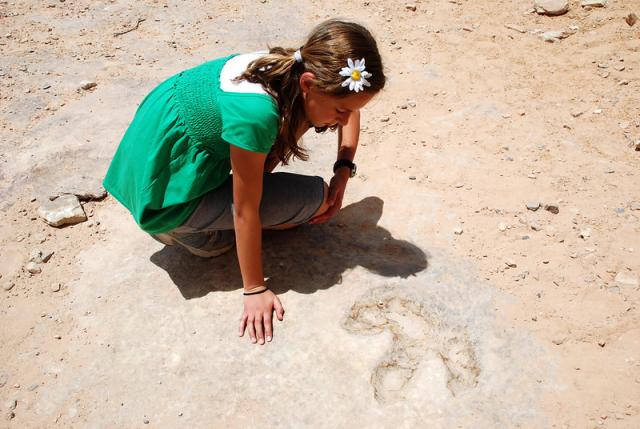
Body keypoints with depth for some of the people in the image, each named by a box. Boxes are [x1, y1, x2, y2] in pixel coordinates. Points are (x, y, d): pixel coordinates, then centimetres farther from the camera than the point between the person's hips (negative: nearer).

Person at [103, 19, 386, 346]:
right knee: (315, 197, -11)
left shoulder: (298, 68, -11)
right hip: (165, 194, -8)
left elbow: (351, 109, 11)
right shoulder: (256, 111, -35)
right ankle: (185, 229, 5)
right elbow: (245, 211, -24)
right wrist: (255, 290, -12)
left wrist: (344, 169, 0)